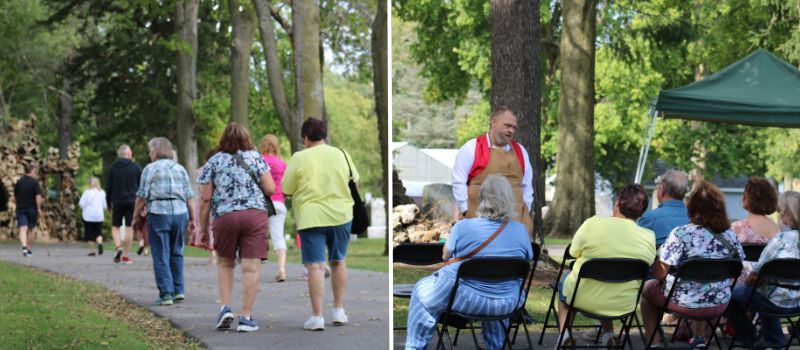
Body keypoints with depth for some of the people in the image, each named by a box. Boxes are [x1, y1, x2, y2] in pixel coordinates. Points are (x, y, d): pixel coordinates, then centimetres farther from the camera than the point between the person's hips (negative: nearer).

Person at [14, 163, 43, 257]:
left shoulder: (19, 182, 6)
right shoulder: (35, 182, -8)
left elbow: (15, 196, 15)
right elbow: (38, 196, -15)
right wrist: (39, 208, -9)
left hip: (20, 208, 2)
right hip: (32, 209, -2)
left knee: (23, 229, -7)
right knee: (32, 229, 14)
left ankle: (24, 247, -26)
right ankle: (29, 249, 19)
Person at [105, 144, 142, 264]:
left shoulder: (112, 168, 3)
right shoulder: (136, 167, 1)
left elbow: (108, 187, 5)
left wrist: (109, 204, 12)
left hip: (117, 201, 1)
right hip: (132, 202, -1)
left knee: (115, 226, 12)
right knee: (129, 228, 2)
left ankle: (118, 246, -14)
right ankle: (126, 256, 0)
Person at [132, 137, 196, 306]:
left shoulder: (150, 169, 2)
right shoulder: (180, 169, 15)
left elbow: (142, 196, -3)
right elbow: (189, 197, 11)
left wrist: (136, 216, 6)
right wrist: (192, 218, 14)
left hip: (158, 212, -4)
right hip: (180, 212, 4)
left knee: (161, 256, -1)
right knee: (176, 253, 16)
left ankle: (166, 294, -5)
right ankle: (178, 291, 14)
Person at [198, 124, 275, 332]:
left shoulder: (213, 162, 8)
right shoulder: (255, 157, 9)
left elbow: (205, 199, 4)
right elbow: (270, 189, 2)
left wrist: (203, 228, 10)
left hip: (225, 217, 1)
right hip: (255, 214, -1)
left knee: (225, 263, 19)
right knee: (251, 266, 0)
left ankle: (225, 307, 7)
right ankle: (246, 317, -2)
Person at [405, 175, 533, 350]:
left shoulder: (463, 227, -12)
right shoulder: (521, 230, -5)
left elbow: (446, 256, 4)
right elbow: (527, 260, 12)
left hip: (461, 297, -3)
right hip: (506, 304, 3)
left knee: (421, 290, 25)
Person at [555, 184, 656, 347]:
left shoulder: (593, 224, -20)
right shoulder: (649, 238, -13)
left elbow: (574, 252, -4)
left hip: (583, 300, -3)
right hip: (623, 305, 3)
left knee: (566, 277, 32)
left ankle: (565, 333, 23)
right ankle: (609, 334, 29)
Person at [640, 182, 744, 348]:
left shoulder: (681, 234, -21)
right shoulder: (730, 236, -6)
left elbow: (660, 273, -20)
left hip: (686, 303, -5)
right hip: (720, 305, 5)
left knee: (648, 287, 24)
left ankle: (653, 343, 23)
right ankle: (699, 339, 42)